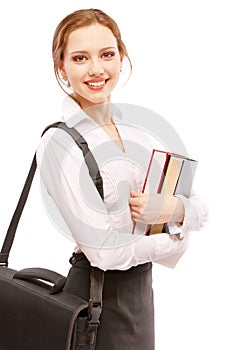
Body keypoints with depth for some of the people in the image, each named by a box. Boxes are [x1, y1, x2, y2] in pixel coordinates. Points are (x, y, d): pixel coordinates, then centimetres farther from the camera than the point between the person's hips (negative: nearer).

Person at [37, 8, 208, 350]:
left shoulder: (135, 133, 4)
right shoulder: (59, 143, -18)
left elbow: (200, 210, 5)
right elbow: (105, 251, -23)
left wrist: (177, 209, -17)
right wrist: (171, 242, -7)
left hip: (140, 290, 7)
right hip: (99, 298, -7)